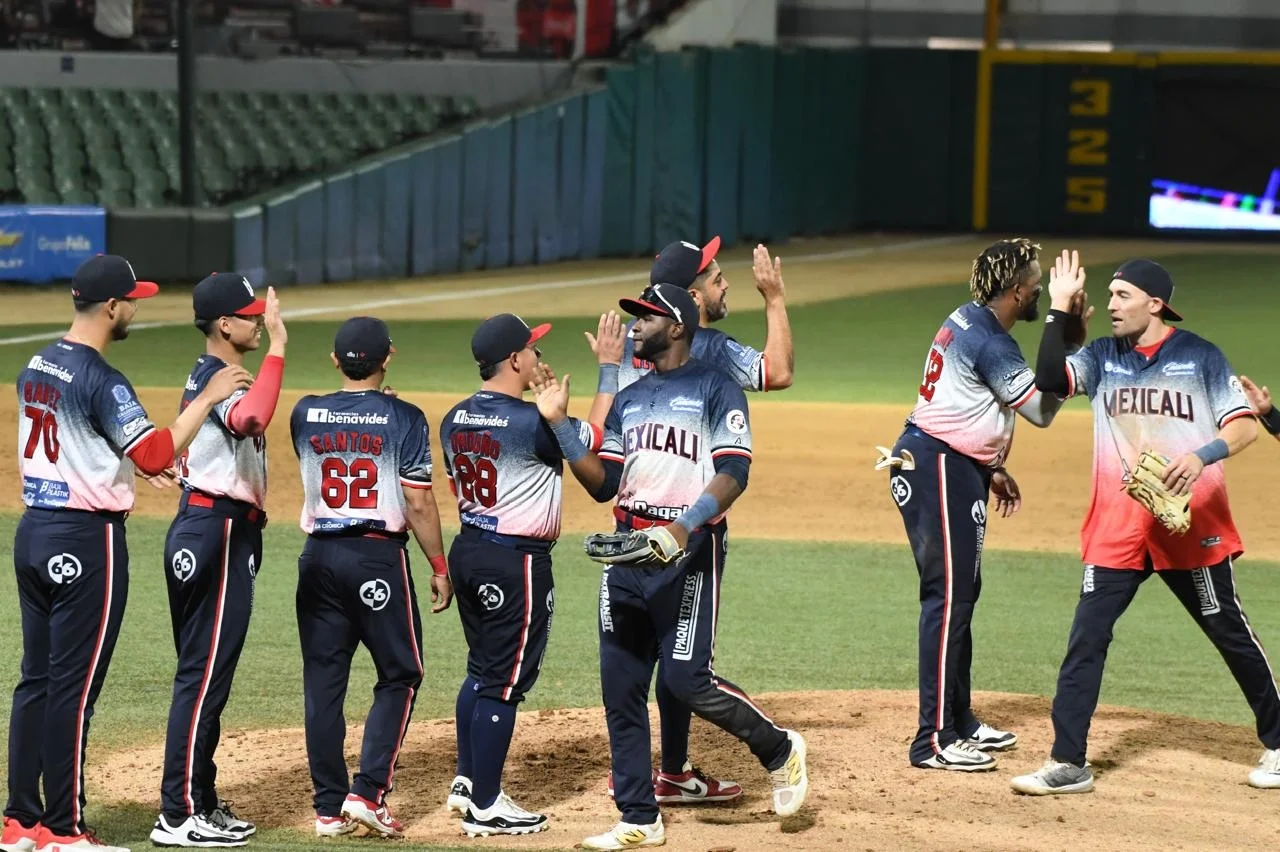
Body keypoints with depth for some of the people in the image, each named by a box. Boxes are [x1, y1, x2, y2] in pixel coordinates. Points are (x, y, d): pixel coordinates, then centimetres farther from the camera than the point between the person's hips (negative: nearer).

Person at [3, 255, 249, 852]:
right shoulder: (102, 381, -18)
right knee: (74, 686, -2)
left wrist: (130, 459, 24)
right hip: (86, 540, -9)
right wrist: (208, 398, -15)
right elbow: (156, 455, -22)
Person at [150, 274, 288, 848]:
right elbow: (249, 419, -41)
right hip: (216, 533, -11)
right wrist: (277, 347, -36)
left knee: (207, 671, 15)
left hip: (204, 526, 11)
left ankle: (200, 800, 22)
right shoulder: (217, 380, -18)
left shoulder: (206, 377, 14)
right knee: (205, 672, -8)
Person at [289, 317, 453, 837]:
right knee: (400, 675, 8)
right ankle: (368, 793, -4)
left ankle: (330, 808, 9)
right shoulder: (403, 419, -8)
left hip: (319, 556, 4)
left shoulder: (305, 415, 3)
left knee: (323, 680, 7)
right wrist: (440, 568, 0)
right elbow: (419, 505, -9)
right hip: (379, 557, -4)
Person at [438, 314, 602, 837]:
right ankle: (485, 807, 2)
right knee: (505, 680, -2)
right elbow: (597, 437, -7)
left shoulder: (455, 420, 5)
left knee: (482, 669, 21)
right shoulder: (532, 422, -19)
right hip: (517, 562, -8)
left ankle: (467, 782, 27)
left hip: (469, 549, 8)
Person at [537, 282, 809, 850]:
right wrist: (558, 423, 5)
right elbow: (603, 484, 14)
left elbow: (733, 473, -13)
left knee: (687, 680, -15)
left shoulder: (715, 390, -1)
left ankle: (778, 750, 10)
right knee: (620, 689, 4)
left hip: (689, 550, -7)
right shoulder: (629, 400, 19)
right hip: (627, 549, 7)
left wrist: (683, 528, -27)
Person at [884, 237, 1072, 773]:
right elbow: (1041, 411, -15)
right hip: (939, 468, -11)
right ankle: (934, 740, -11)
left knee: (961, 592, 16)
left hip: (953, 467, 11)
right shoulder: (991, 343, -19)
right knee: (948, 596, -10)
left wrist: (991, 470, 22)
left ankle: (959, 722, 25)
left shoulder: (966, 322, 13)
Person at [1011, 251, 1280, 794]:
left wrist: (1203, 455, -26)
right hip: (1117, 527, 3)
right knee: (1086, 639, -6)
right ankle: (1068, 764, -3)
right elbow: (1050, 380, -9)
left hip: (1191, 524, -3)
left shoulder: (1200, 356, -1)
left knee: (1230, 634, 8)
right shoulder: (1102, 357, 7)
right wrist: (1059, 310, -14)